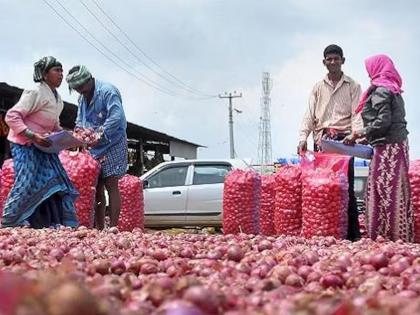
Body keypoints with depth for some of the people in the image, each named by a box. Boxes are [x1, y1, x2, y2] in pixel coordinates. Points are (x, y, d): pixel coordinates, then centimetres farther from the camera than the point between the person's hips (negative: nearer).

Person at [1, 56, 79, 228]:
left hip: (43, 146, 9)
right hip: (25, 145, -9)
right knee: (26, 183, -13)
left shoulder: (57, 97, 9)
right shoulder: (35, 93, -18)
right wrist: (32, 136, -29)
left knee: (55, 181, 5)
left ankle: (65, 223, 9)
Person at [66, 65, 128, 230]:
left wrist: (100, 136, -29)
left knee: (111, 186, -10)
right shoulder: (83, 97, 14)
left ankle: (113, 228, -10)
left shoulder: (107, 91, -14)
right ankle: (99, 228, 12)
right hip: (94, 148, 8)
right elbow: (80, 120, 22)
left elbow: (116, 117, -25)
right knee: (96, 188, 7)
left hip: (112, 145, -8)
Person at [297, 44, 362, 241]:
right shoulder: (318, 88, 17)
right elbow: (309, 115, 9)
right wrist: (303, 138, -6)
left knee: (346, 187, -7)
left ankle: (352, 234, -5)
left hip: (344, 140, -3)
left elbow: (356, 114, 0)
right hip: (321, 141, 3)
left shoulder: (353, 86, 10)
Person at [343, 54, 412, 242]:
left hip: (387, 147, -9)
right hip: (399, 144, 9)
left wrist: (359, 134, -8)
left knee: (384, 192, -8)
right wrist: (368, 137, 17)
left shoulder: (380, 90, -9)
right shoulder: (394, 91, 18)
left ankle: (388, 236, -7)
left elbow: (383, 121, -17)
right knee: (397, 193, 8)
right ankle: (402, 237, 10)